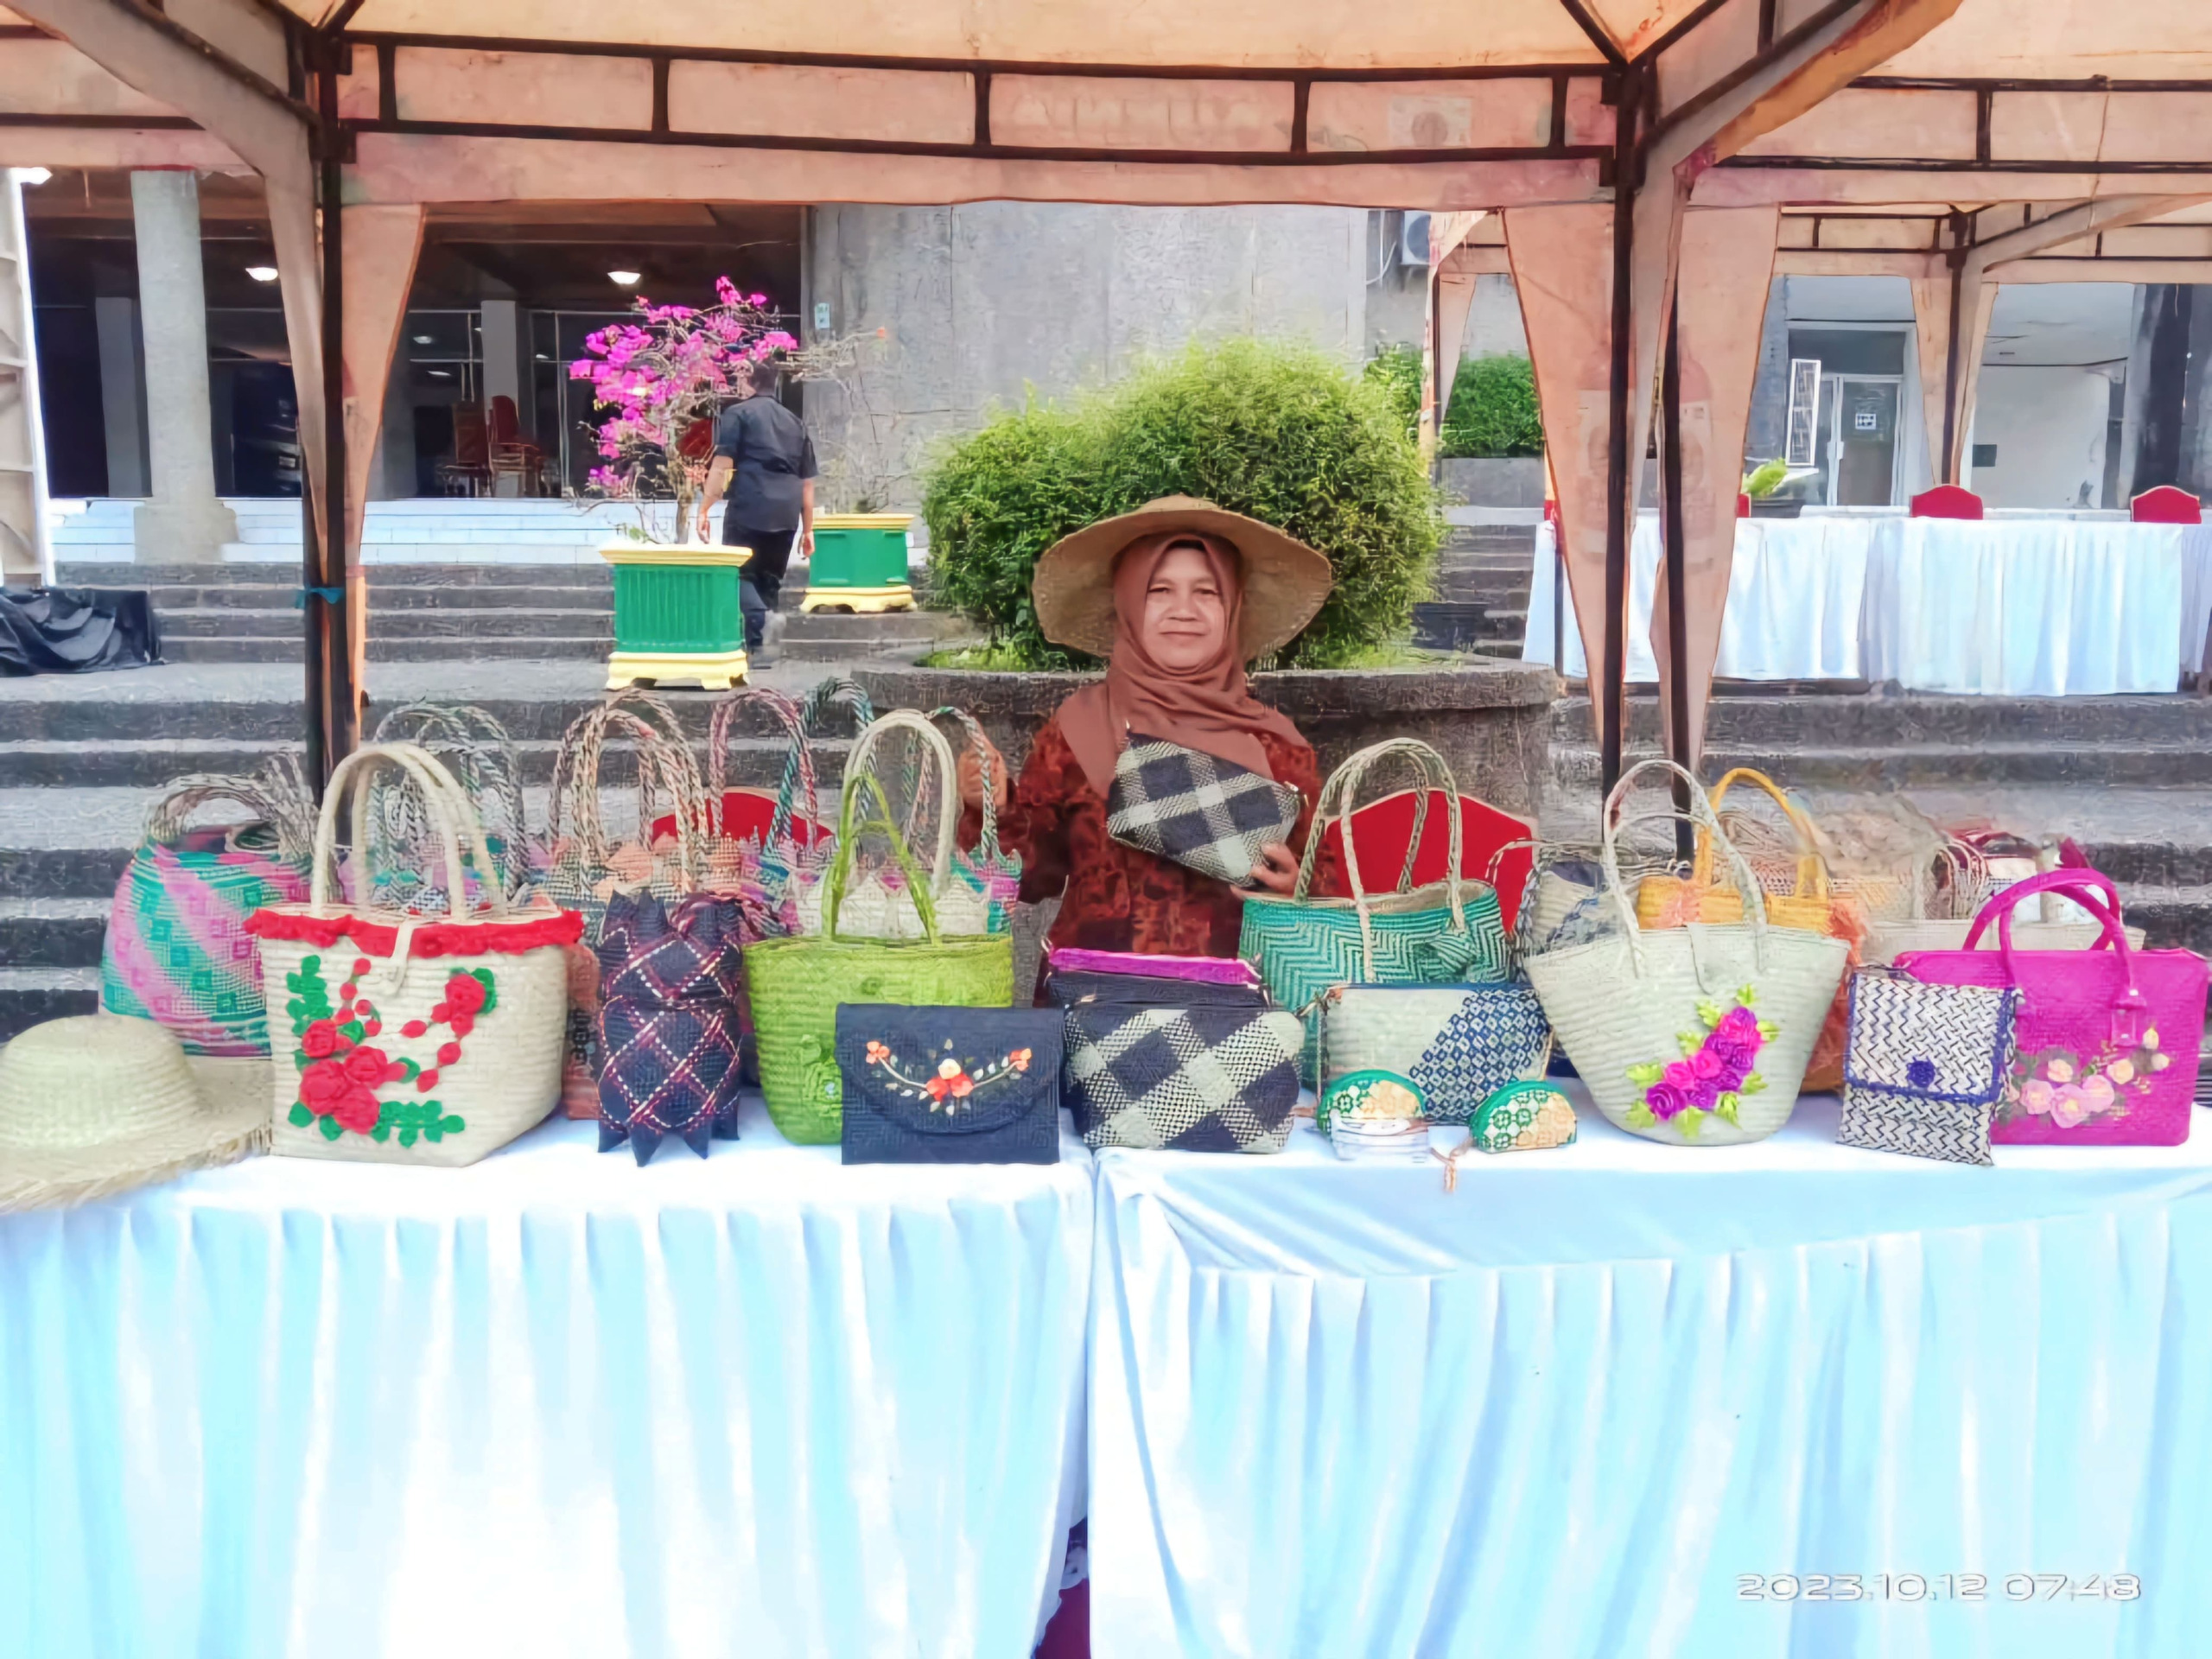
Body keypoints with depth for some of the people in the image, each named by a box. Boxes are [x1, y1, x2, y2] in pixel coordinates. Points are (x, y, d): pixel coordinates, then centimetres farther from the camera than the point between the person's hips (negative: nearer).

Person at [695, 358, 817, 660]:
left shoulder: (737, 414, 5)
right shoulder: (795, 421, 21)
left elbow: (722, 465, -7)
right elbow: (807, 481, 20)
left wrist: (704, 509, -6)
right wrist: (808, 529, 22)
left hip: (749, 508, -5)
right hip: (786, 513, 5)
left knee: (739, 573, 0)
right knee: (770, 580, 14)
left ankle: (760, 628, -27)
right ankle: (765, 644, 11)